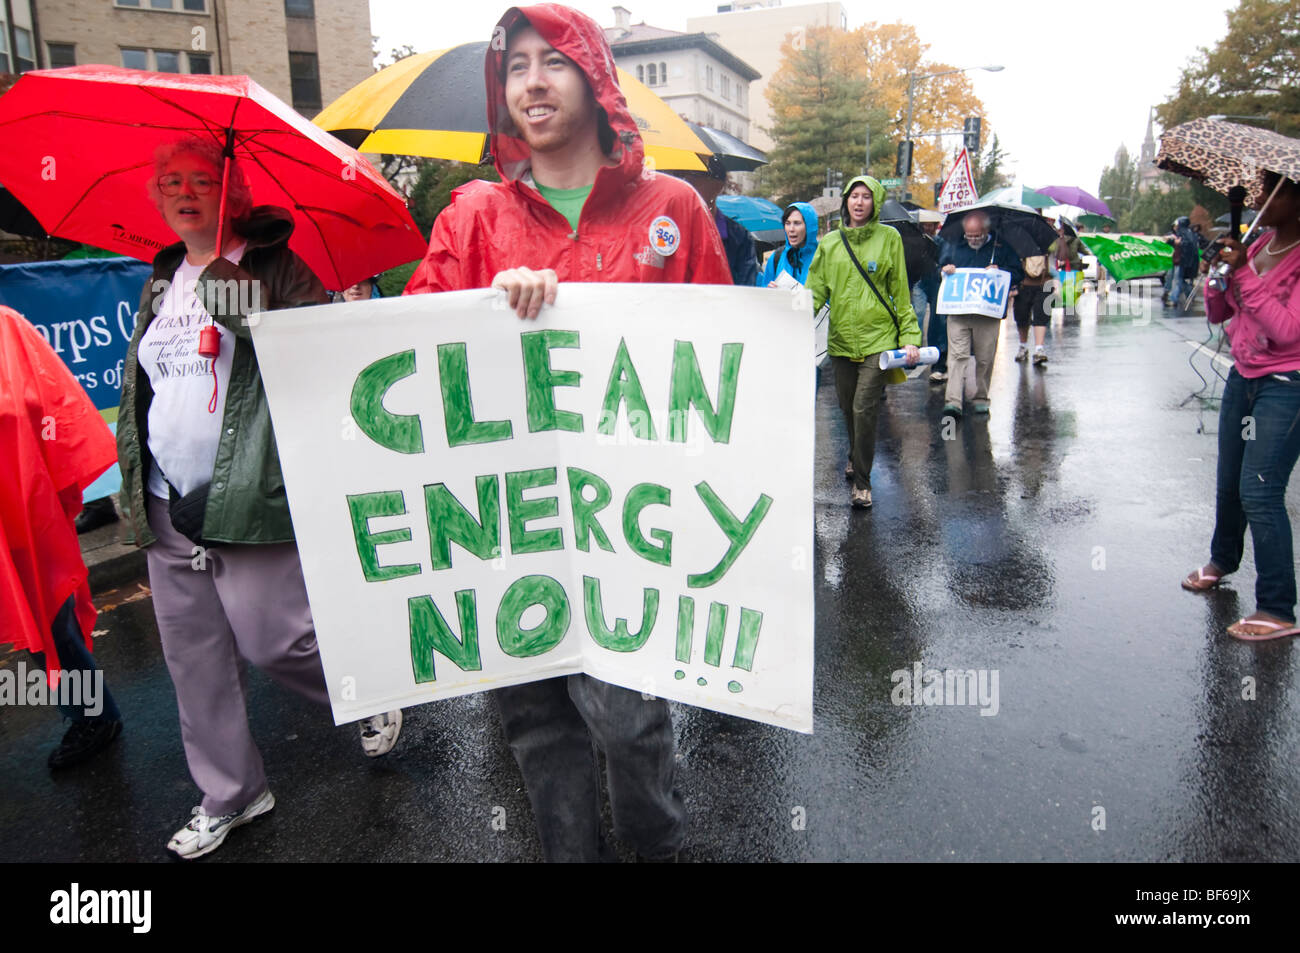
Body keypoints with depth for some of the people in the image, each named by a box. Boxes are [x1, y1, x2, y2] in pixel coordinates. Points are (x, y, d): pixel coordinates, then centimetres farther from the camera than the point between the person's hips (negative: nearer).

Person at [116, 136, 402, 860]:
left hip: (248, 498, -7)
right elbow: (141, 382, 23)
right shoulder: (162, 280, 17)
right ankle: (230, 796, 28)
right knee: (194, 658, 11)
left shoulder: (276, 269, -3)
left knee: (272, 638, -7)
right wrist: (133, 479, 21)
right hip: (168, 507, 7)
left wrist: (250, 317, -25)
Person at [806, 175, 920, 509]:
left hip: (878, 336, -3)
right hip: (841, 337, 4)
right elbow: (817, 289, 8)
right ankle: (856, 457, 39)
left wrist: (910, 337, -2)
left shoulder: (889, 238, 3)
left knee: (865, 407, -12)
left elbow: (901, 292, 4)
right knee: (848, 406, 12)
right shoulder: (830, 242, 11)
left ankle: (862, 481, -1)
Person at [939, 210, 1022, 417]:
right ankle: (953, 401, -14)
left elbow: (1018, 273, 9)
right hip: (957, 311, 1)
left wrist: (999, 271, -11)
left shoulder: (1001, 246, 5)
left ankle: (981, 397, 21)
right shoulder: (954, 245, 10)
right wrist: (945, 270, -2)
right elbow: (940, 265, 22)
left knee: (985, 358, 6)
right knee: (957, 355, -9)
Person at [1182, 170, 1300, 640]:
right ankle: (1222, 560, 41)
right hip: (1243, 377, 7)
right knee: (1228, 483, 16)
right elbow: (1218, 314, 11)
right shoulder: (1257, 246, 9)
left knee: (1260, 492, -12)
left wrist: (1244, 273, -23)